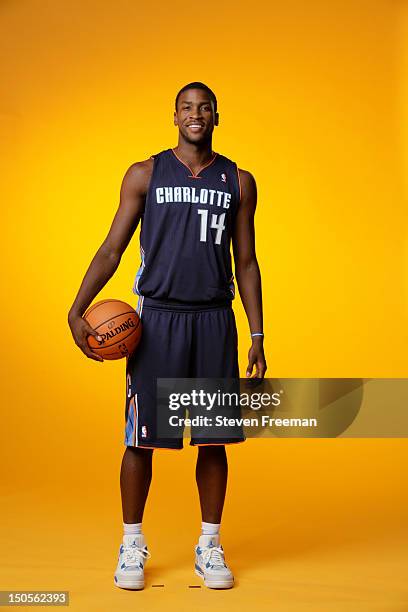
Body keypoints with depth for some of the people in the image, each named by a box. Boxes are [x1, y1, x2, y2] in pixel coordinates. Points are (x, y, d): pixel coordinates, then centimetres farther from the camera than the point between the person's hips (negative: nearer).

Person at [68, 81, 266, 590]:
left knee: (213, 438, 4)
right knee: (141, 436, 1)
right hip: (156, 318, -1)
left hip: (214, 319, 2)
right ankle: (132, 544, 17)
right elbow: (112, 249, 2)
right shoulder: (145, 175, 4)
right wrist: (77, 310, -9)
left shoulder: (238, 182, 10)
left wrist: (257, 335, 6)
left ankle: (210, 546, 18)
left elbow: (246, 263, 11)